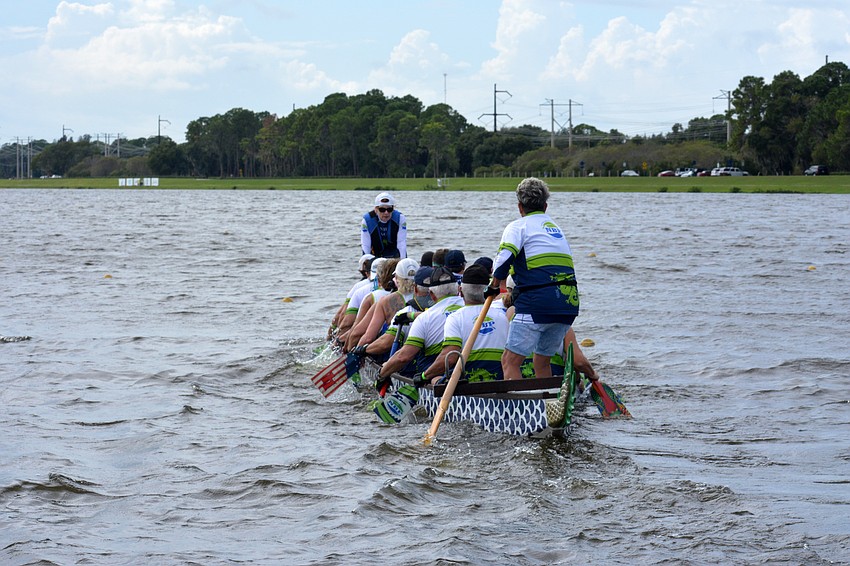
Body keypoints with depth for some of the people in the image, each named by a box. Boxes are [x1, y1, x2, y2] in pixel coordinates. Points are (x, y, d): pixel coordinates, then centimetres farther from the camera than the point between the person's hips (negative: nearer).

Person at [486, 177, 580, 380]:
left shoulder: (518, 226, 5)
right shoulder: (556, 228, 27)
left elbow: (504, 258, -12)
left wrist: (494, 286, 3)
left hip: (537, 303, -7)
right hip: (569, 304, 7)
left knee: (510, 361, -5)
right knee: (542, 361, 20)